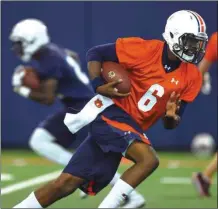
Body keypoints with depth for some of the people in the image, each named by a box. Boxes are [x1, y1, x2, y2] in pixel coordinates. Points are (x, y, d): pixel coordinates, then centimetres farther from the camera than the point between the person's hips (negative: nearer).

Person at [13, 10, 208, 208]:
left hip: (132, 128, 6)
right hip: (111, 114, -6)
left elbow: (170, 124, 9)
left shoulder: (191, 77, 3)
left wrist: (172, 116, -14)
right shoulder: (145, 50, -12)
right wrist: (98, 86, -16)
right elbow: (95, 53, -3)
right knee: (149, 159, -28)